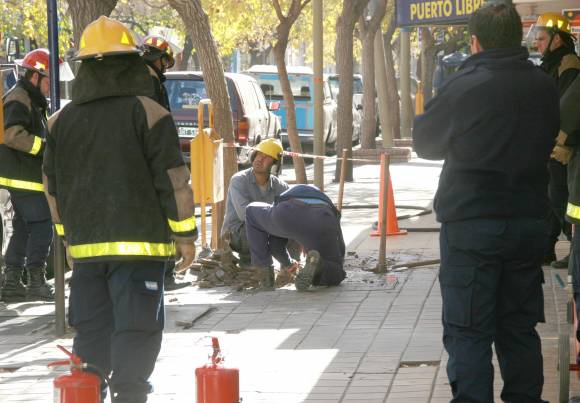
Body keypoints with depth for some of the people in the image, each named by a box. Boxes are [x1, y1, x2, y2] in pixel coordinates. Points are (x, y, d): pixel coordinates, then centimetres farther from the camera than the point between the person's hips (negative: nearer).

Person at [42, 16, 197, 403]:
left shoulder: (63, 120, 8)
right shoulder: (148, 113, -7)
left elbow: (53, 187, 15)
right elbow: (174, 180, -8)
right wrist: (184, 234, 0)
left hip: (85, 242, 5)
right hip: (139, 241, -5)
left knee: (90, 329, 13)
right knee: (135, 327, -3)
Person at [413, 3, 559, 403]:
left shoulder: (465, 87, -13)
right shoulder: (545, 88, 0)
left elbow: (425, 142, 1)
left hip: (471, 224, -5)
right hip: (530, 221, 5)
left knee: (468, 332, 0)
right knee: (520, 328, 14)